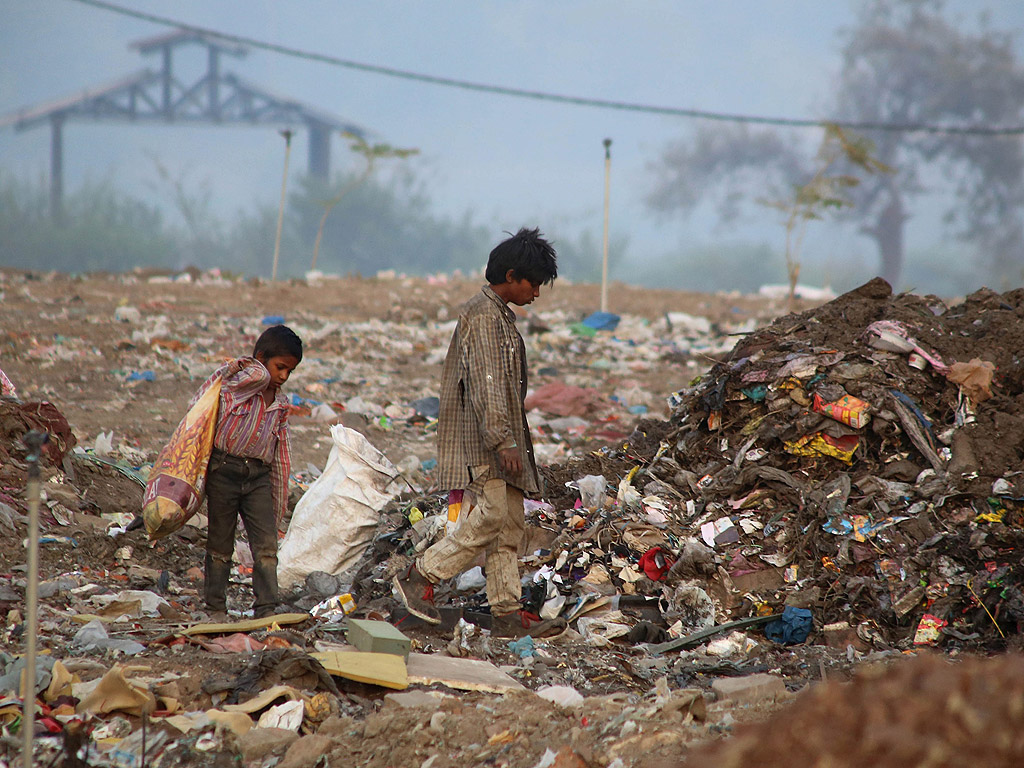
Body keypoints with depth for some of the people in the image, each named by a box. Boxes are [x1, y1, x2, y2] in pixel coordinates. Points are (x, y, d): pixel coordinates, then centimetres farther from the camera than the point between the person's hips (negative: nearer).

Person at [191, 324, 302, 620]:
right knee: (220, 543, 5)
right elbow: (258, 376, -30)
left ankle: (266, 610, -3)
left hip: (259, 476, 4)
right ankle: (215, 609, 15)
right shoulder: (233, 379, -4)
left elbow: (281, 455, 17)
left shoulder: (280, 404, 13)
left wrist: (278, 504, 14)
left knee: (267, 546, -5)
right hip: (224, 470, -4)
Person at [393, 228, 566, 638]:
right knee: (491, 516, -15)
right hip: (480, 438, -10)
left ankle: (507, 612, 3)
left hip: (498, 437, 10)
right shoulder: (483, 316, -13)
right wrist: (503, 440, -27)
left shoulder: (500, 315, 19)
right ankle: (419, 577, -6)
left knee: (511, 521, 5)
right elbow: (485, 382, -22)